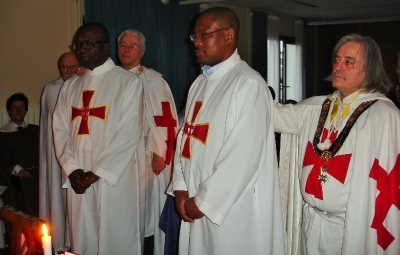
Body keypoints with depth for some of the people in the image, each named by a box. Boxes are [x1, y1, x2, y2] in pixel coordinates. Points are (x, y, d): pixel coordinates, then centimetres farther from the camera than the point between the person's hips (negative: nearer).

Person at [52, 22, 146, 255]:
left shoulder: (128, 82, -3)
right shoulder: (70, 86, 14)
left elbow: (129, 135, -11)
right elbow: (60, 130, 9)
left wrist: (96, 173, -13)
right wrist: (72, 170, -6)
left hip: (115, 181, -5)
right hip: (78, 183, 5)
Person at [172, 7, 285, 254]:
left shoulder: (249, 84, -15)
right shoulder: (200, 84, 10)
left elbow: (245, 156, -20)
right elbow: (185, 137, 11)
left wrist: (204, 201, -14)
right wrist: (181, 188, 0)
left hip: (232, 209, -7)